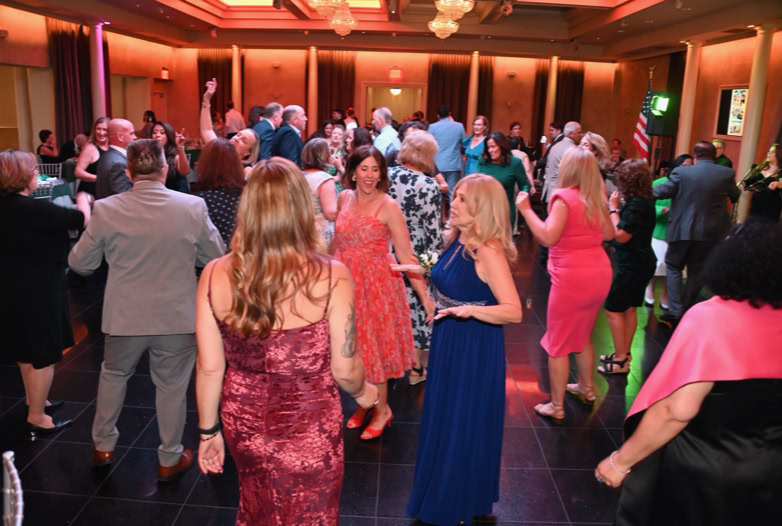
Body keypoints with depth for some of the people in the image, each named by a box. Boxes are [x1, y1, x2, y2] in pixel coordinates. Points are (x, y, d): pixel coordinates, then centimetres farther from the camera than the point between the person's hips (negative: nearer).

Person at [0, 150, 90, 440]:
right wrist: (83, 202, 5)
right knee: (43, 355, 5)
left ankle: (34, 401, 42)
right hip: (38, 291, -9)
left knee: (27, 350, 24)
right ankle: (36, 418, 15)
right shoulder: (35, 209, -25)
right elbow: (81, 219, -14)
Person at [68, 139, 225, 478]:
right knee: (172, 386, 15)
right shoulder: (193, 206, -13)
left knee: (113, 376, 26)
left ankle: (103, 446, 41)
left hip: (124, 316, 1)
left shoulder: (106, 210, -11)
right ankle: (170, 460, 30)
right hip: (177, 317, -1)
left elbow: (79, 263, -1)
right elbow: (217, 257, -2)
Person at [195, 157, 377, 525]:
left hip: (244, 423, 3)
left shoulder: (215, 275, -14)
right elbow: (345, 370, -13)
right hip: (308, 428, -3)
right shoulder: (330, 276, -22)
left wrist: (208, 431, 9)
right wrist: (362, 392, 9)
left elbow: (209, 367, -6)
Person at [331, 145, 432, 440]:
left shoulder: (388, 206, -13)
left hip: (376, 285, -4)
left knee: (373, 347, 6)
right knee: (354, 347, 14)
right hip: (346, 283, 5)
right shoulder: (344, 198, 2)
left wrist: (424, 297, -19)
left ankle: (382, 410, 27)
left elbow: (406, 256, -15)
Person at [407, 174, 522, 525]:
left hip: (475, 349, -9)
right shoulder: (455, 240, 1)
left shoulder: (488, 250, -23)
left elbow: (513, 311, -29)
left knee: (464, 427, 8)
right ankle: (442, 496, 43)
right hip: (447, 342, 9)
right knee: (444, 422, 22)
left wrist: (470, 310, -39)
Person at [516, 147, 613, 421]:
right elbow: (609, 234, 17)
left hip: (573, 278, -7)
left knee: (558, 343, 5)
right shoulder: (596, 198, 6)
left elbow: (548, 237, -24)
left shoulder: (564, 197, -15)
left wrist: (525, 209, -17)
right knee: (581, 335, 27)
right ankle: (586, 388, 42)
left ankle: (556, 407, 13)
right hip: (600, 274, 8)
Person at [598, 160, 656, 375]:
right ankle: (624, 354, 27)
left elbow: (621, 235, -24)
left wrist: (613, 208, -16)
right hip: (641, 262, 10)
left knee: (613, 309, -2)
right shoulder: (645, 201, 8)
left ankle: (620, 360, 4)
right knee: (629, 308, 17)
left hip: (632, 264, -10)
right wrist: (616, 208, 1)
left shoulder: (636, 205, -22)